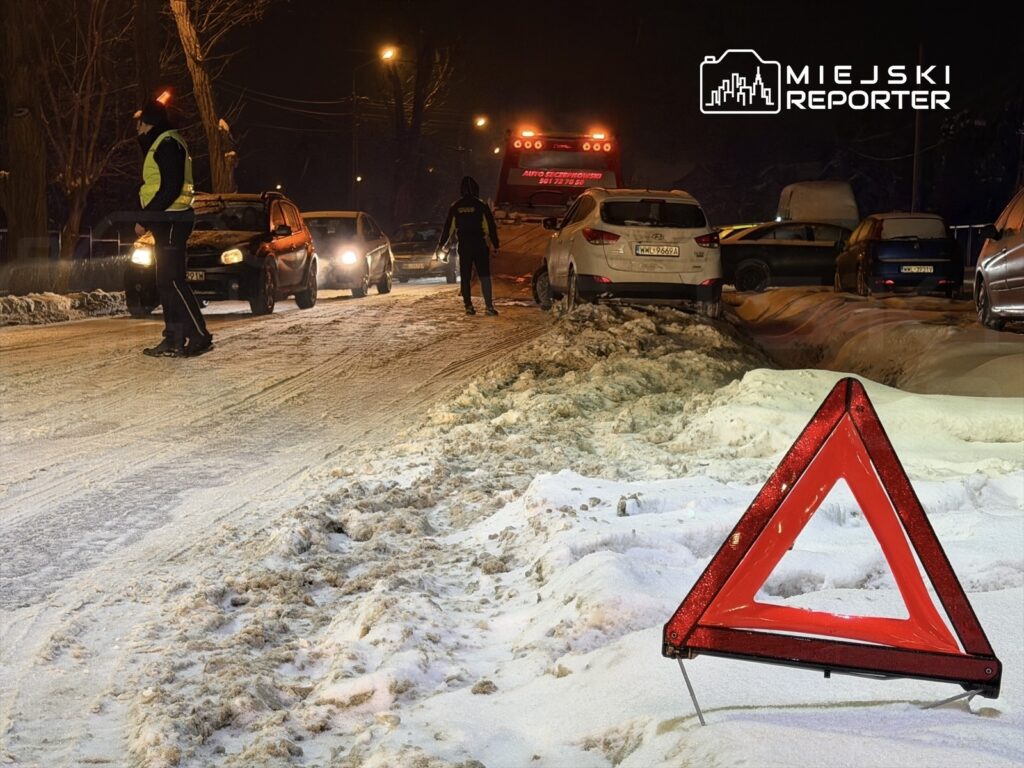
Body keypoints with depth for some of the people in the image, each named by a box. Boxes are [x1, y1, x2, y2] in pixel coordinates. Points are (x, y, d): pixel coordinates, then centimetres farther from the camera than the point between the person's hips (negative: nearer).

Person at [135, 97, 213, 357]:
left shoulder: (167, 143, -12)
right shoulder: (161, 143, 21)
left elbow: (170, 188, -21)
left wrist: (145, 219, -19)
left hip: (171, 221, -11)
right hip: (167, 221, 11)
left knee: (173, 281, -12)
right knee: (166, 282, 9)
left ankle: (199, 336, -13)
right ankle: (174, 339, 10)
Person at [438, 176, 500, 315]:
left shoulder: (455, 207, 3)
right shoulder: (481, 205, -4)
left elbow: (448, 226, 8)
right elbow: (491, 226, -5)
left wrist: (441, 243, 16)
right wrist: (495, 245, 0)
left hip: (463, 246, 2)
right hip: (480, 245, -2)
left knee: (465, 277, 8)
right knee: (484, 275, -2)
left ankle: (468, 305, 6)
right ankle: (489, 305, -13)